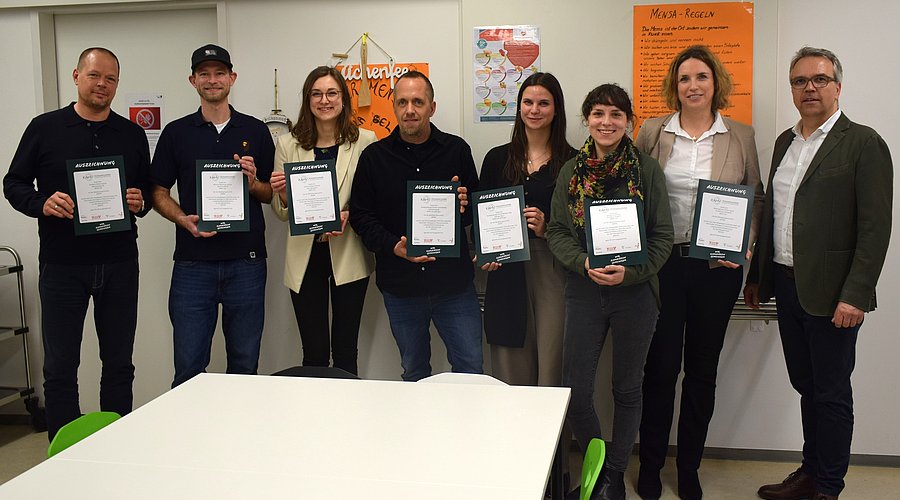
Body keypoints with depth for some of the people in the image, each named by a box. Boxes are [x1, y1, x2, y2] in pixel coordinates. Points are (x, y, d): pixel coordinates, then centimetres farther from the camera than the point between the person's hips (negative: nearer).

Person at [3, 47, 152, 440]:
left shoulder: (132, 134, 9)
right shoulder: (45, 128, 2)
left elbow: (150, 190, 13)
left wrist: (140, 202, -9)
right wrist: (42, 203, -16)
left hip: (119, 264, 2)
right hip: (62, 264, -2)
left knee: (119, 364, 10)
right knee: (60, 367, 4)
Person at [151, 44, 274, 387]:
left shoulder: (255, 131, 8)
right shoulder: (176, 133, 8)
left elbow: (273, 194, 10)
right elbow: (158, 192, 9)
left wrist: (252, 182, -11)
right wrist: (185, 219, -10)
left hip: (246, 260, 0)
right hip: (193, 261, 0)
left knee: (244, 365, 8)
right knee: (188, 366, 2)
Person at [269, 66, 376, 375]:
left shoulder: (365, 141, -2)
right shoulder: (288, 144, 4)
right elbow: (282, 214, 8)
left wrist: (348, 215, -17)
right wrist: (280, 193, -13)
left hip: (348, 256, -1)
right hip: (305, 257, 1)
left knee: (345, 351, 6)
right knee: (314, 353, 7)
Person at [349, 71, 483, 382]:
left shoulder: (456, 150, 3)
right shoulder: (374, 156, 3)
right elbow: (360, 216, 2)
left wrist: (464, 207, -14)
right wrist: (392, 246, -14)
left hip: (453, 282, 0)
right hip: (400, 286, 1)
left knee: (470, 369, 3)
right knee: (414, 373, 15)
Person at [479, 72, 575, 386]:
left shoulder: (572, 161, 3)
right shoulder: (497, 158, 11)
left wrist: (547, 229, -14)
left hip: (555, 269, -2)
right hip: (507, 270, 2)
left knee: (552, 366, -2)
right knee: (512, 369, 5)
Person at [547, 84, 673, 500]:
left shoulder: (647, 170, -3)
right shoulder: (571, 171, 3)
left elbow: (663, 236, -3)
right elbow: (556, 231, 3)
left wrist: (629, 272, -17)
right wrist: (585, 263, -14)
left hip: (635, 292, -1)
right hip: (584, 291, 2)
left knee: (627, 388, 11)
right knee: (575, 389, 1)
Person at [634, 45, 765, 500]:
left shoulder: (741, 136, 5)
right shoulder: (652, 133, 2)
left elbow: (756, 199, 9)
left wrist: (746, 243, -8)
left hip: (717, 269, 1)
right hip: (662, 262, -1)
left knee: (703, 368, 11)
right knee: (661, 365, 4)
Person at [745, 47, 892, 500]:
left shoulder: (864, 144, -8)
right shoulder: (785, 142, 13)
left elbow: (875, 228, -13)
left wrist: (855, 295, -18)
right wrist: (757, 275, 17)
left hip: (831, 293, -6)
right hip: (786, 286, 6)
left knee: (832, 394, 4)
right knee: (806, 387, 16)